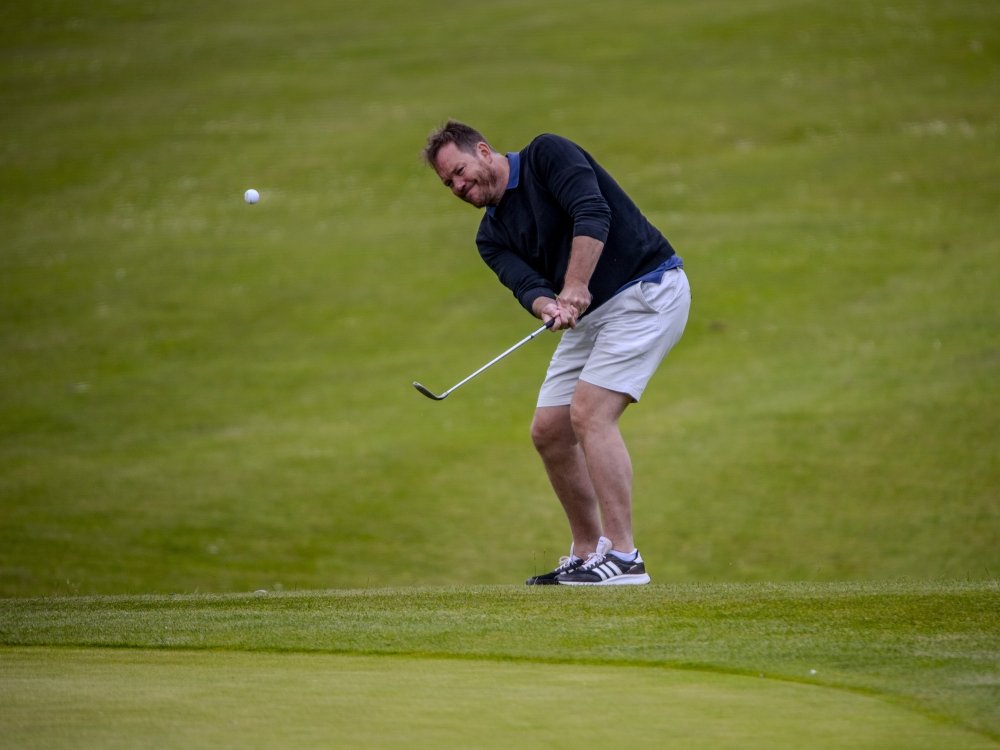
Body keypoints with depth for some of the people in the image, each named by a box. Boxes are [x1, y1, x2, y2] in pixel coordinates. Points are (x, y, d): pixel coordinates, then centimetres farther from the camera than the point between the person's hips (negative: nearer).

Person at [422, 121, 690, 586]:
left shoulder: (546, 155, -9)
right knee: (549, 430, 4)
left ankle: (623, 557, -20)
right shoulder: (491, 237, 11)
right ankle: (587, 555, 15)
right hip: (588, 317, 9)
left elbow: (592, 214, -23)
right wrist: (548, 305, -30)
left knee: (589, 413, -20)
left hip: (646, 289, -9)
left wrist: (574, 288, -32)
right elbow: (525, 283, -7)